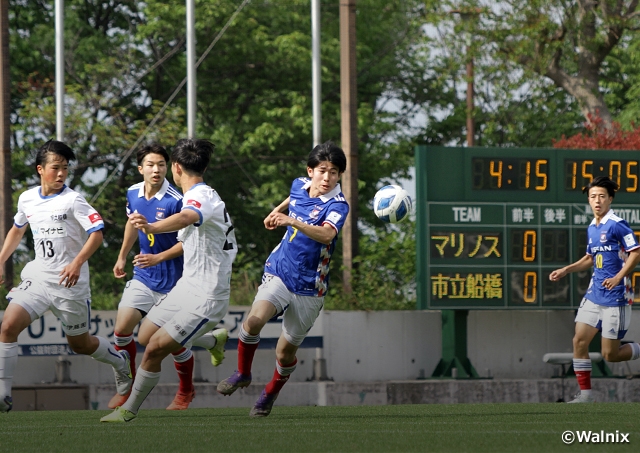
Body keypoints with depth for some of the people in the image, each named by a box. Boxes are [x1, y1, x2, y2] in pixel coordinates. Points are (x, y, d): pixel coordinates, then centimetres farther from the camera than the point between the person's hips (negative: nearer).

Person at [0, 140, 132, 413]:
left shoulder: (72, 200, -10)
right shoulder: (27, 199, 7)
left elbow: (97, 233, -17)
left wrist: (77, 262, -31)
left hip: (70, 281, -4)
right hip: (38, 277, 4)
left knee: (79, 344, 8)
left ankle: (120, 362, 40)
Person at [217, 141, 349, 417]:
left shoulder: (338, 205, -18)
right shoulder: (299, 186, 1)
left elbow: (326, 234, -39)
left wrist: (292, 221, -52)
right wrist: (277, 210, 40)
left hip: (309, 288, -3)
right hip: (279, 273, 3)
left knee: (285, 353, 5)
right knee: (255, 320, -25)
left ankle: (270, 394, 36)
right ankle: (243, 374, -1)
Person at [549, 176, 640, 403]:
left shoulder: (617, 225, -12)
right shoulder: (592, 228, 12)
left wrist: (618, 277, -25)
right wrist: (565, 270, 15)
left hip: (615, 297, -7)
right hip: (594, 295, 7)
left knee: (610, 355, -4)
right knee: (579, 341, -3)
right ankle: (585, 393, 5)